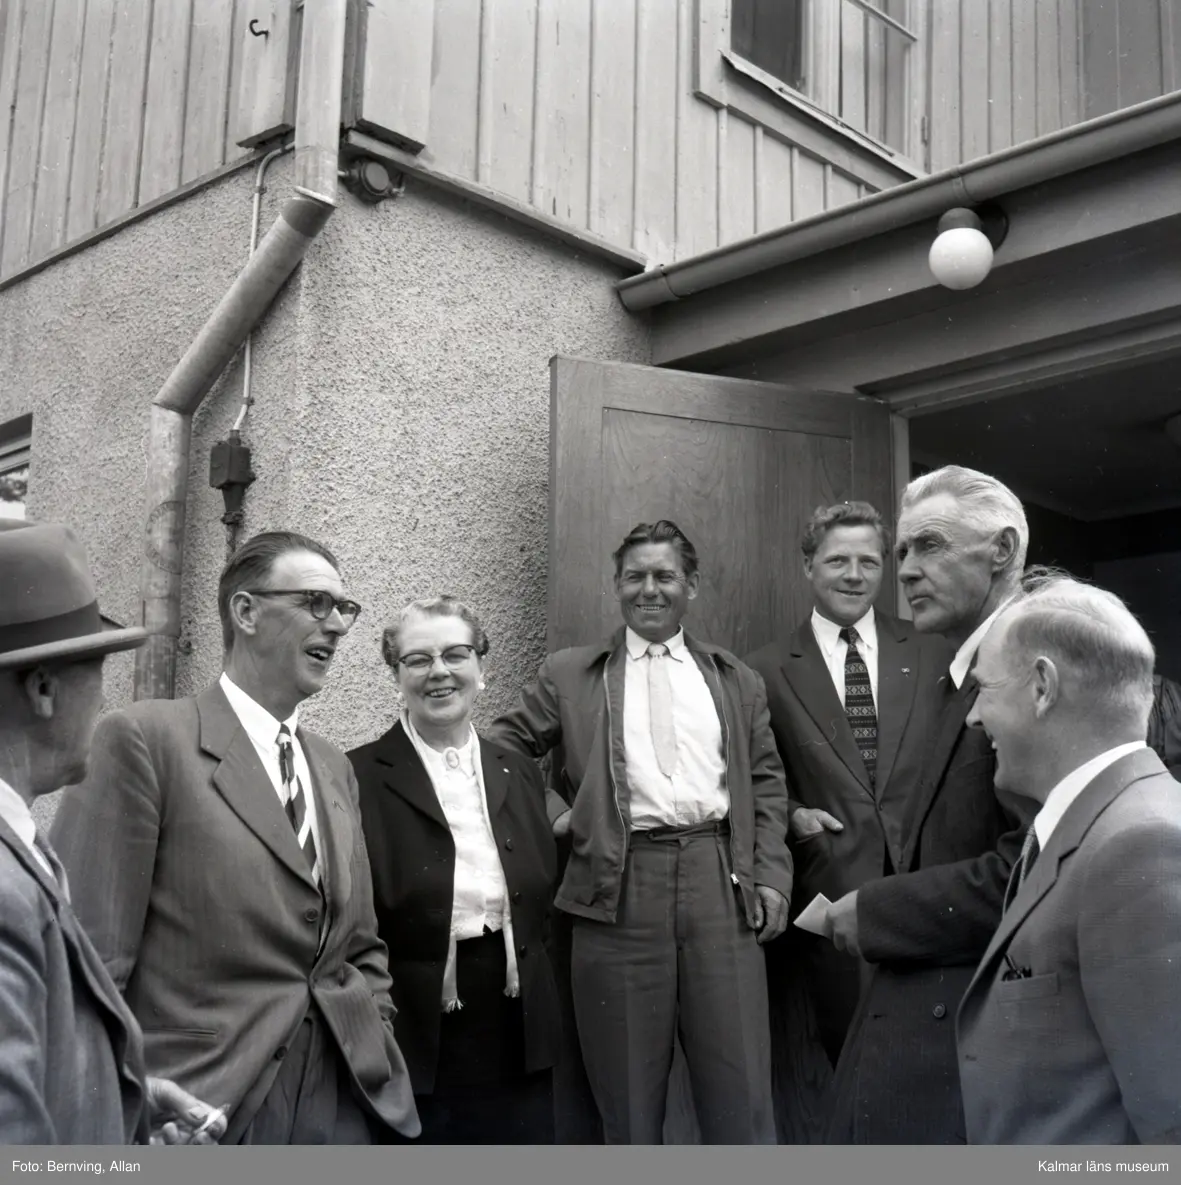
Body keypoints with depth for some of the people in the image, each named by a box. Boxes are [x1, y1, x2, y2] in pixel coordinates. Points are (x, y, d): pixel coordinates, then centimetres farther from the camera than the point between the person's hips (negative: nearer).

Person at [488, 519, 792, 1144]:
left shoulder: (737, 680, 16)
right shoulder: (568, 675, 10)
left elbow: (767, 783, 14)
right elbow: (500, 749, 12)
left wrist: (771, 877, 3)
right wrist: (549, 810, -1)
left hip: (721, 881, 1)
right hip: (620, 885, -1)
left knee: (740, 1091, 3)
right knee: (629, 1096, 6)